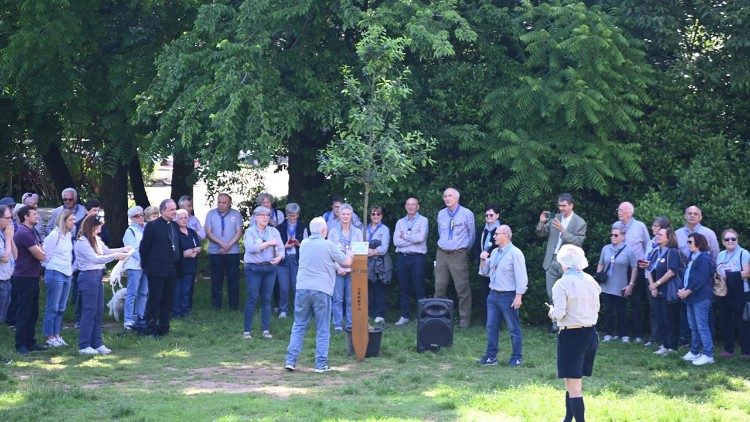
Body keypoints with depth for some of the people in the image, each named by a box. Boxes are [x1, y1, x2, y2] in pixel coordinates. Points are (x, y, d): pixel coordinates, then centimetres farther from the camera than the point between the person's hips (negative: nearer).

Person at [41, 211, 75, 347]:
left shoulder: (69, 234, 10)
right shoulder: (55, 235, -13)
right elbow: (45, 253, -10)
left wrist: (71, 270, 14)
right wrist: (51, 267, 0)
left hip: (67, 274, 7)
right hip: (55, 274, -7)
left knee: (61, 308, 11)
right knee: (53, 307, -1)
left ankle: (57, 335, 19)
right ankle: (50, 337, 5)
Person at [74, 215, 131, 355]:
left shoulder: (96, 240, 12)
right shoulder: (82, 242, -13)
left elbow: (107, 251, 19)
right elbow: (95, 259, -21)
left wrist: (123, 250, 4)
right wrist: (115, 256, -23)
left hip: (98, 276, 9)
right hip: (88, 277, -9)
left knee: (98, 312, 10)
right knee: (89, 311, -5)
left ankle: (97, 343, 17)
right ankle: (84, 346, 1)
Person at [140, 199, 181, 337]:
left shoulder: (175, 226, 11)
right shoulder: (152, 226, -10)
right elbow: (143, 247, -7)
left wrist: (177, 262, 13)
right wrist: (146, 265, -2)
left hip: (171, 271, 7)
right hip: (157, 271, -7)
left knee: (168, 301, 10)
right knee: (154, 300, -1)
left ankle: (163, 328, 18)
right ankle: (149, 328, 7)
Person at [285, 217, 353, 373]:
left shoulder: (304, 244, 9)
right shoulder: (329, 246, -6)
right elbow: (347, 262, 3)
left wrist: (335, 266, 29)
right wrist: (349, 254, 25)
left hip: (302, 288, 4)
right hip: (321, 290, -4)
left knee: (298, 326, 11)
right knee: (322, 330, 5)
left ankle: (291, 360, 6)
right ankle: (321, 364, 5)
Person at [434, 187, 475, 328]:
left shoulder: (467, 214, -5)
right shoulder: (441, 214, 9)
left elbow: (471, 235, 5)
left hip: (458, 254, -4)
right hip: (441, 253, 5)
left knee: (462, 288, -5)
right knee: (439, 287, 6)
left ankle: (464, 319, 1)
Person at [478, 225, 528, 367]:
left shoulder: (515, 253, -11)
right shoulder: (495, 252, 13)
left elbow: (521, 277, -14)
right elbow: (485, 271, 21)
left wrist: (518, 296, -18)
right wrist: (483, 261, 2)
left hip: (508, 296, -7)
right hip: (493, 295, 8)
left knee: (514, 329, 2)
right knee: (491, 327, 8)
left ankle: (517, 357, 11)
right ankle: (491, 356, 15)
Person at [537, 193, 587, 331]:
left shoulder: (579, 222, -7)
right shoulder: (555, 217, 7)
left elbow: (578, 242, -16)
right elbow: (541, 234, 11)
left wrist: (562, 230, -24)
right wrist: (542, 222, -10)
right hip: (551, 261, 5)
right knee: (551, 294, 8)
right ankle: (556, 322, 18)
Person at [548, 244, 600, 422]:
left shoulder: (562, 284, -15)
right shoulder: (590, 280, 4)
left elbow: (559, 313, -19)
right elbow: (596, 308, 12)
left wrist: (552, 312, 2)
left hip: (571, 335, -7)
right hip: (590, 333, 7)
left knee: (573, 387, -4)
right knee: (576, 382, 20)